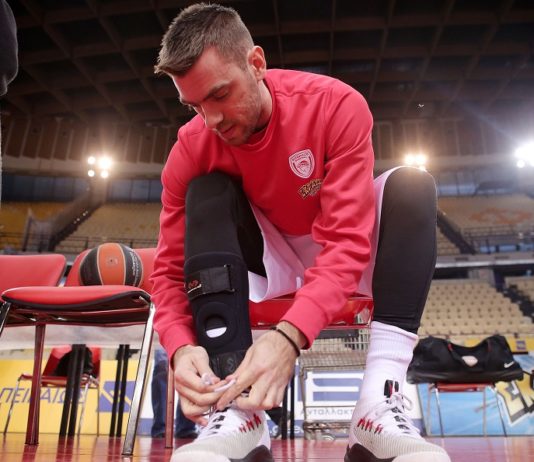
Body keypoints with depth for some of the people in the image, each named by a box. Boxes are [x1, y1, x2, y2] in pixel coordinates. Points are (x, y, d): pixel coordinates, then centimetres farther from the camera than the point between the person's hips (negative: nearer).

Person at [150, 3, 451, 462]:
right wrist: (181, 346, -35)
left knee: (411, 185, -26)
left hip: (338, 258, 0)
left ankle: (380, 404, -37)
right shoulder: (191, 150, -16)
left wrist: (289, 335, -45)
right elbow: (172, 267, -15)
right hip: (269, 259, 1)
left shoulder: (336, 105, -24)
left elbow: (347, 240, -31)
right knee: (206, 193, -24)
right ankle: (237, 410, -34)